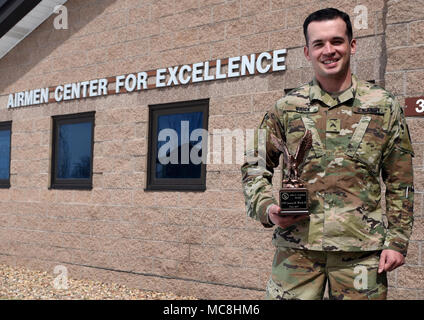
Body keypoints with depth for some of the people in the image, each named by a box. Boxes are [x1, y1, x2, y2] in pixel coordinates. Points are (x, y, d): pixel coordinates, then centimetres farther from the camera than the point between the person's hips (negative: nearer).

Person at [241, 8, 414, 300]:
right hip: (296, 246, 0)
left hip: (363, 249, 0)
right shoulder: (286, 108, 5)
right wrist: (266, 207, -6)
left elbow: (400, 183, 7)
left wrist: (397, 241, 1)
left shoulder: (385, 106, 5)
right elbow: (254, 168, 11)